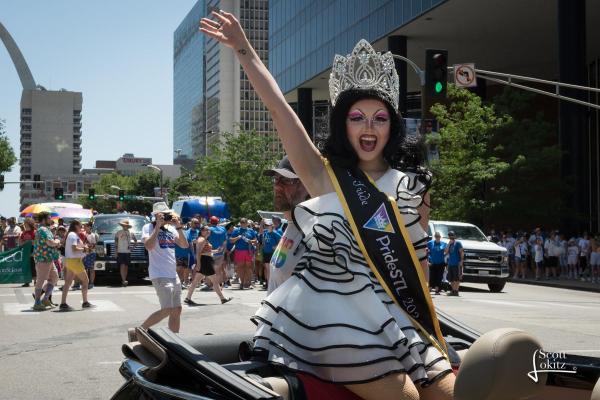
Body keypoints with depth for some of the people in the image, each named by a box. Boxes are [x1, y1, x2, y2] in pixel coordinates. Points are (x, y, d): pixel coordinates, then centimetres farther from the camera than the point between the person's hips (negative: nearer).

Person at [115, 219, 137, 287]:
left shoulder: (130, 233, 10)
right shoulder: (118, 233, 1)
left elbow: (135, 240, 25)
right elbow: (116, 243, 1)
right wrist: (116, 252, -5)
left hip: (128, 252, 4)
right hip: (120, 252, -4)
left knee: (126, 267, 5)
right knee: (122, 266, -13)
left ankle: (124, 281, 11)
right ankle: (124, 281, -22)